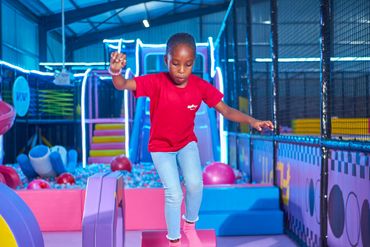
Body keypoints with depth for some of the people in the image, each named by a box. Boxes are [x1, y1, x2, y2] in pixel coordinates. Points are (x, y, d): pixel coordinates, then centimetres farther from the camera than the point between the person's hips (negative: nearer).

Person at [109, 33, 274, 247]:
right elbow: (122, 85, -35)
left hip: (187, 142, 2)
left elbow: (226, 111, -12)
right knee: (174, 193, -14)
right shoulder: (157, 82, -24)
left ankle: (190, 225, 12)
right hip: (161, 146, -2)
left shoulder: (201, 86, -15)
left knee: (195, 183, -20)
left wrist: (252, 121, -27)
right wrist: (116, 71, -59)